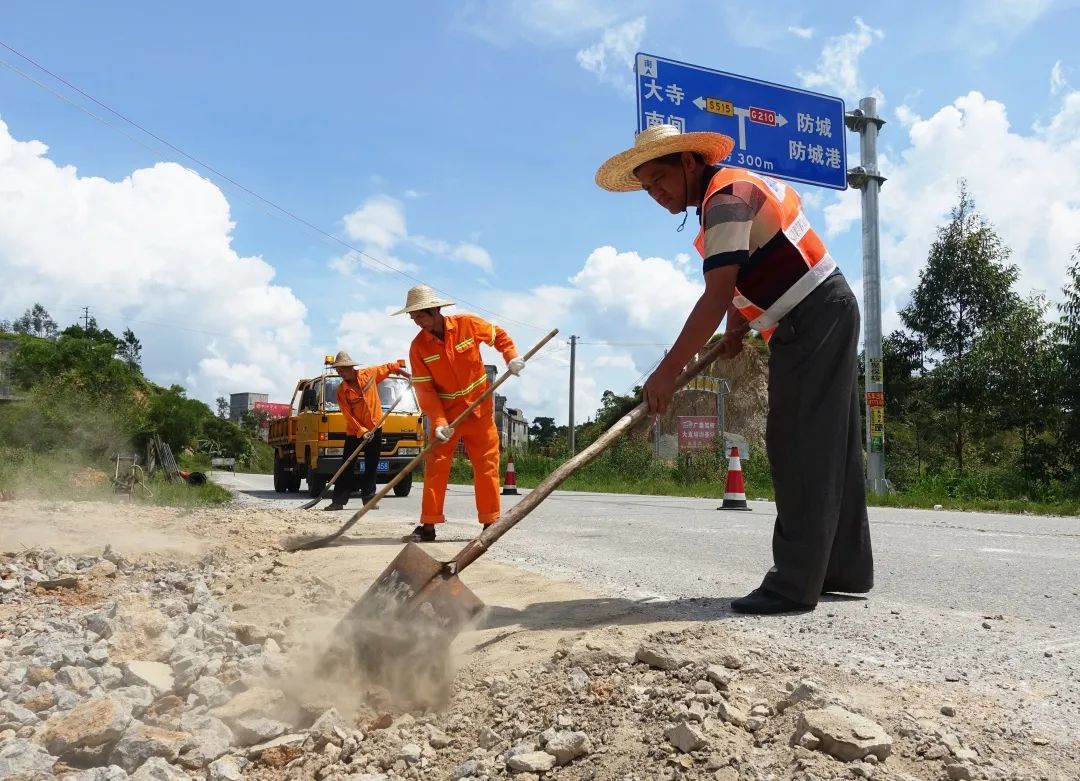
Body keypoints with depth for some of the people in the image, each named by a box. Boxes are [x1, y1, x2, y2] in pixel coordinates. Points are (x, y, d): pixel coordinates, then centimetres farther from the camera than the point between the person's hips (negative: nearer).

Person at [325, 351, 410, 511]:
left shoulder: (370, 373, -5)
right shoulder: (342, 391, -8)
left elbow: (389, 367, 9)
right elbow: (348, 415, -12)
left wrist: (409, 375, 4)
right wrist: (362, 431, -20)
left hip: (375, 428, 1)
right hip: (354, 432, -1)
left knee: (371, 467, 7)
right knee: (347, 468, -3)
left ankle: (368, 498, 13)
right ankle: (338, 501, -1)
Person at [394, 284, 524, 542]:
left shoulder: (468, 324, -12)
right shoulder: (418, 346, -11)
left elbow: (499, 335, 6)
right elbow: (424, 389, -12)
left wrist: (512, 357, -11)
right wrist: (438, 422, -22)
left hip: (479, 408, 0)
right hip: (446, 413, 0)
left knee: (487, 465, 3)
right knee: (435, 466, -3)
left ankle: (491, 523, 12)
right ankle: (428, 525, 3)